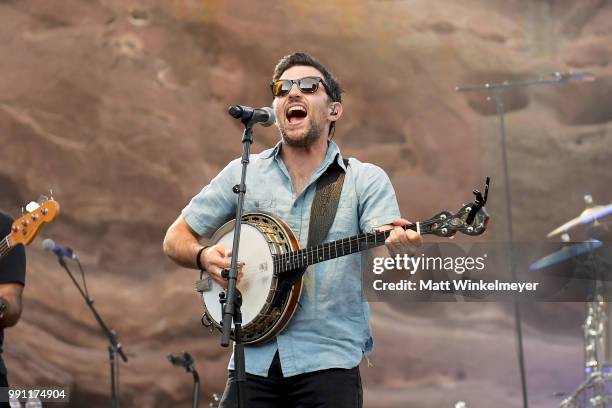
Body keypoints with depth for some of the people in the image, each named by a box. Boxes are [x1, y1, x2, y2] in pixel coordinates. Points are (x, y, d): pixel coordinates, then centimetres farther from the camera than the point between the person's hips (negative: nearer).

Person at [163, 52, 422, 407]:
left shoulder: (366, 180, 3)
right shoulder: (242, 173, 9)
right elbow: (177, 238, 13)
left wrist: (397, 240, -35)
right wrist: (204, 256, -9)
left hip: (330, 361, -2)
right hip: (254, 359, 2)